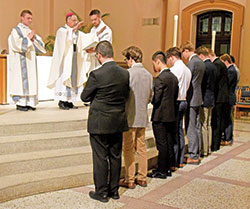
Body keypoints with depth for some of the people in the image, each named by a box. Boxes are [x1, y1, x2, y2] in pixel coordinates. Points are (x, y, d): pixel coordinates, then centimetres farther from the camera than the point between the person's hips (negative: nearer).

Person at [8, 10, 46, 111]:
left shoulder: (30, 31, 18)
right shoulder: (16, 30, -1)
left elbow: (41, 44, 12)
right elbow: (17, 44, -16)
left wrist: (33, 39, -5)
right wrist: (28, 38, -9)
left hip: (30, 60, 7)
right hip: (21, 61, -7)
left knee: (31, 79, 3)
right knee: (21, 79, -9)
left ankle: (29, 102, 5)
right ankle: (20, 103, -6)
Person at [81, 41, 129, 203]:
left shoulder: (96, 75, -18)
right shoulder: (125, 73, -2)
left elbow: (84, 97, -7)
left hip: (100, 124, -5)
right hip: (118, 123, 5)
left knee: (100, 158, 6)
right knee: (116, 156, 15)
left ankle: (102, 192, 17)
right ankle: (114, 190, 27)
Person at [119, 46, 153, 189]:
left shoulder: (129, 73, -15)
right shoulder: (148, 74, 7)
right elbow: (150, 97, 12)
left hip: (130, 117, -7)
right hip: (143, 117, 7)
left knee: (128, 149, 3)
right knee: (142, 148, 14)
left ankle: (130, 180, 9)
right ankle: (142, 178, 22)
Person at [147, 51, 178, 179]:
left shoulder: (160, 78, -17)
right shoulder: (174, 77, 10)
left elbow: (156, 98, -17)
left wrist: (152, 102, 3)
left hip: (160, 116, -9)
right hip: (171, 115, 9)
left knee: (162, 144, -1)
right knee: (169, 143, 14)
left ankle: (161, 171, 8)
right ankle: (168, 168, 24)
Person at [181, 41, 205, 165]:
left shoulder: (192, 62, -15)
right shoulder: (200, 62, 14)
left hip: (191, 99, -10)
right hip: (198, 98, 10)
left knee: (191, 128, -4)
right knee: (197, 127, 14)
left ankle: (193, 156, 1)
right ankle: (197, 154, 22)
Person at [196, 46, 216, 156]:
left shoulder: (204, 66, -17)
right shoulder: (213, 66, 11)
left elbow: (200, 84, -17)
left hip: (204, 99, -9)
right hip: (211, 99, 9)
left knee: (203, 125, -3)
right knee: (208, 124, 15)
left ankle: (203, 150, 3)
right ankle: (208, 148, 23)